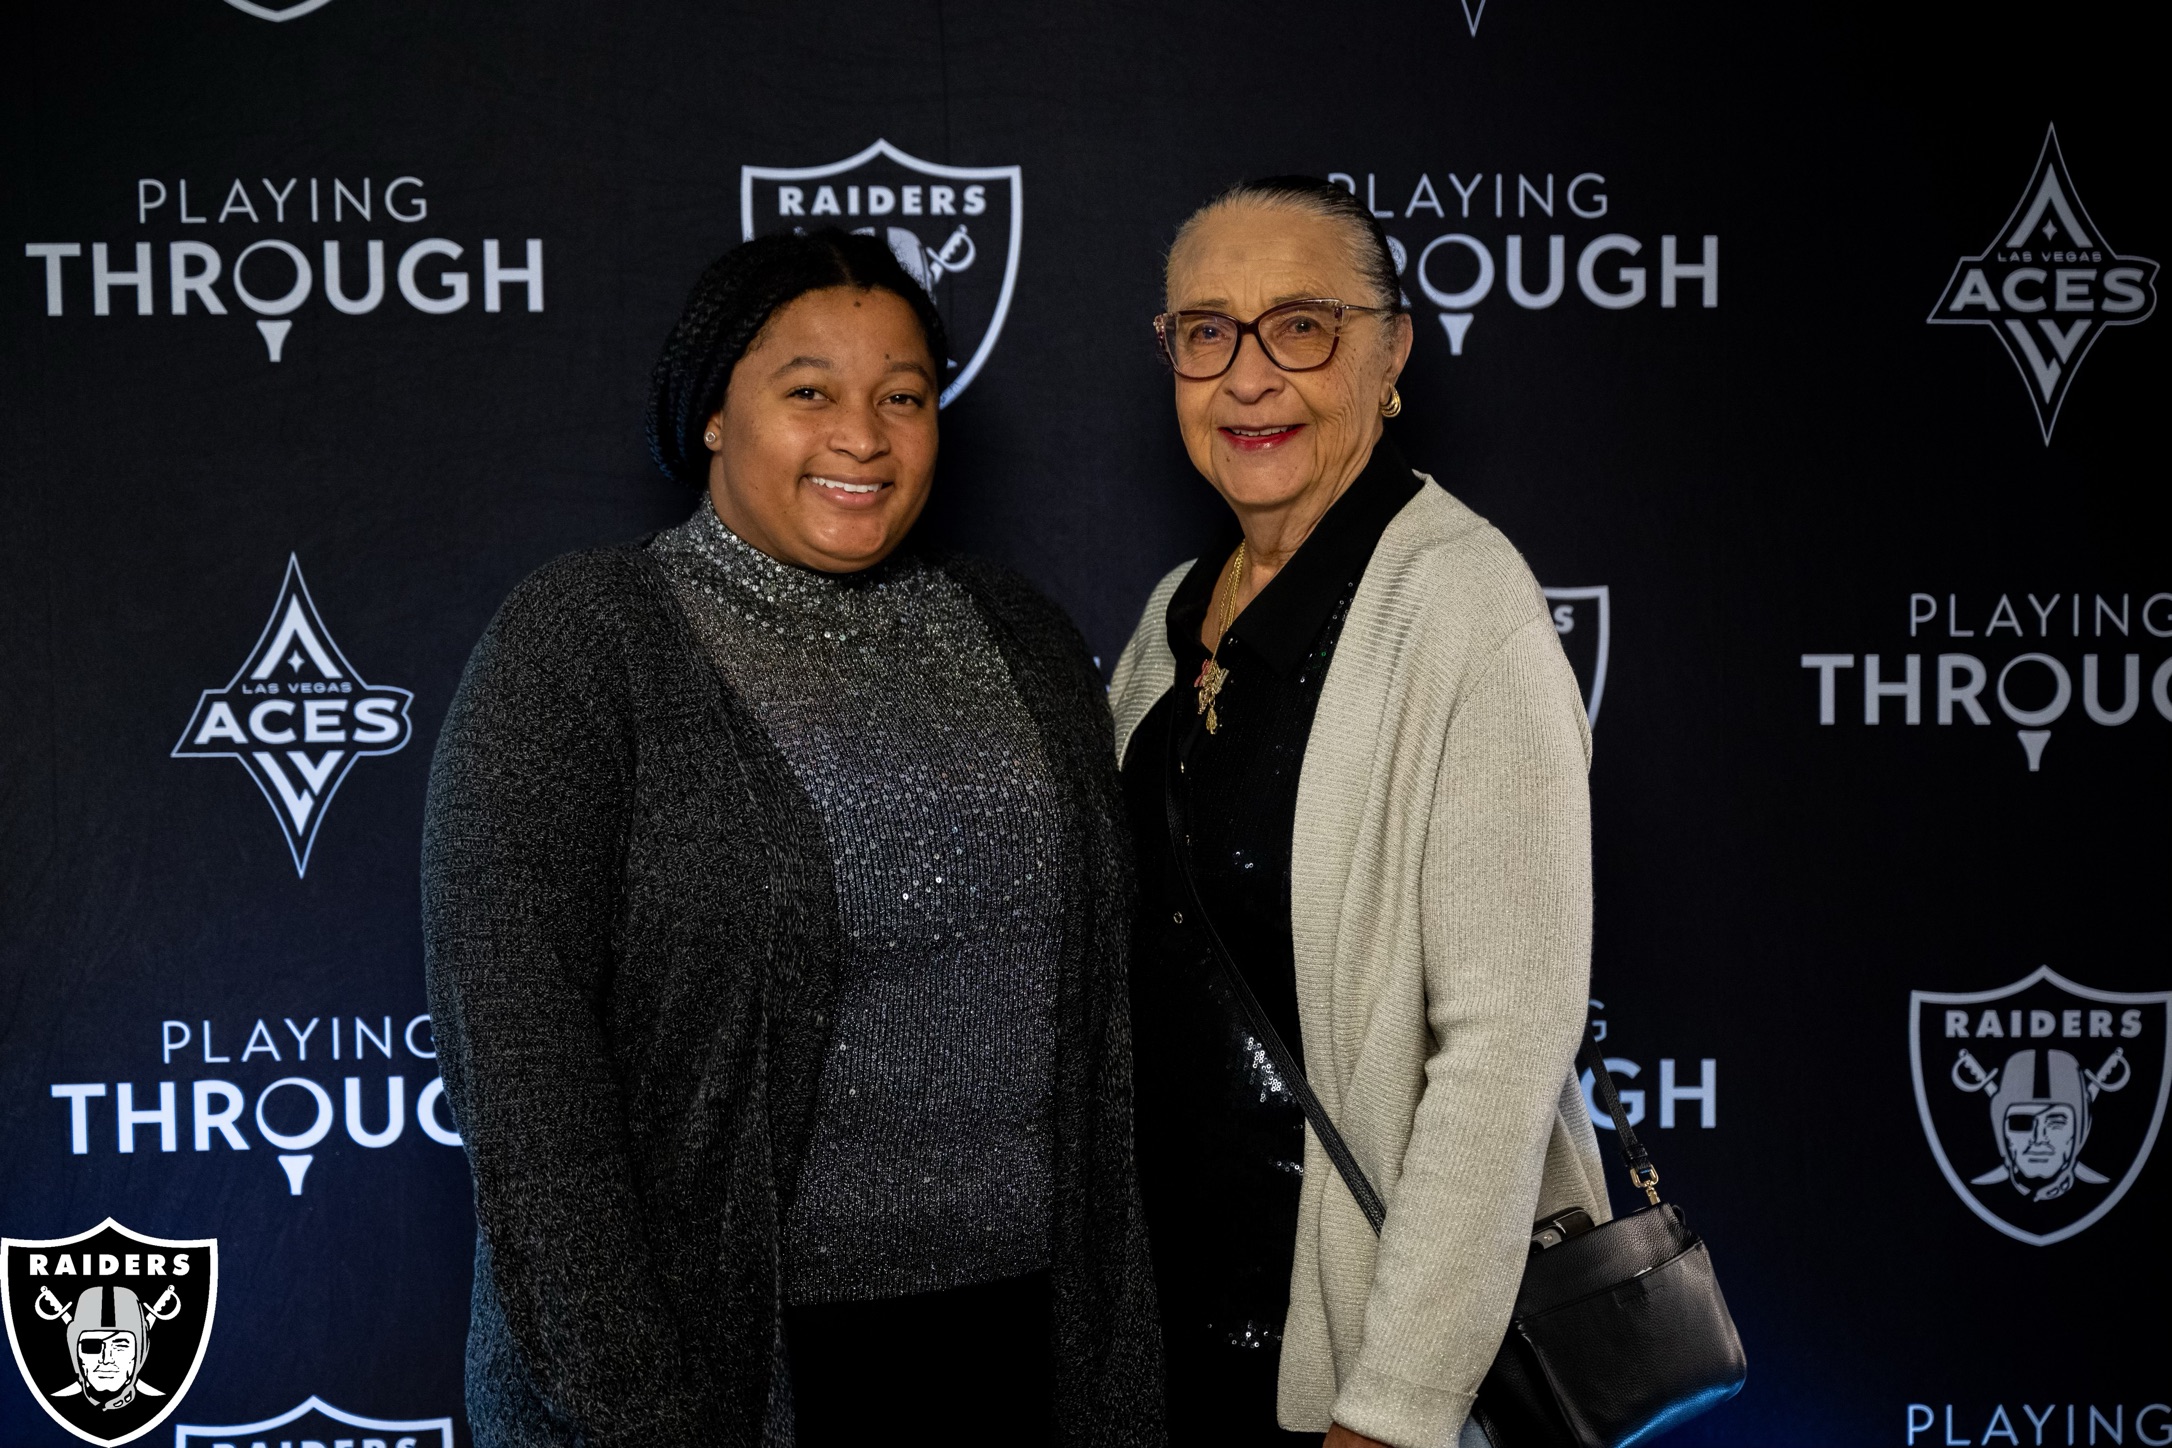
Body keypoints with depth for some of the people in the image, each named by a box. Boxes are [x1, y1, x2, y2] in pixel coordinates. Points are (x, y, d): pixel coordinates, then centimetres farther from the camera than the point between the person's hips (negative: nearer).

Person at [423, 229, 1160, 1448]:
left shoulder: (1020, 640, 8)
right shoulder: (578, 643, -7)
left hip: (1025, 1320, 5)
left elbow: (1098, 1004, 9)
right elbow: (514, 1039, -13)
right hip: (739, 1341, -4)